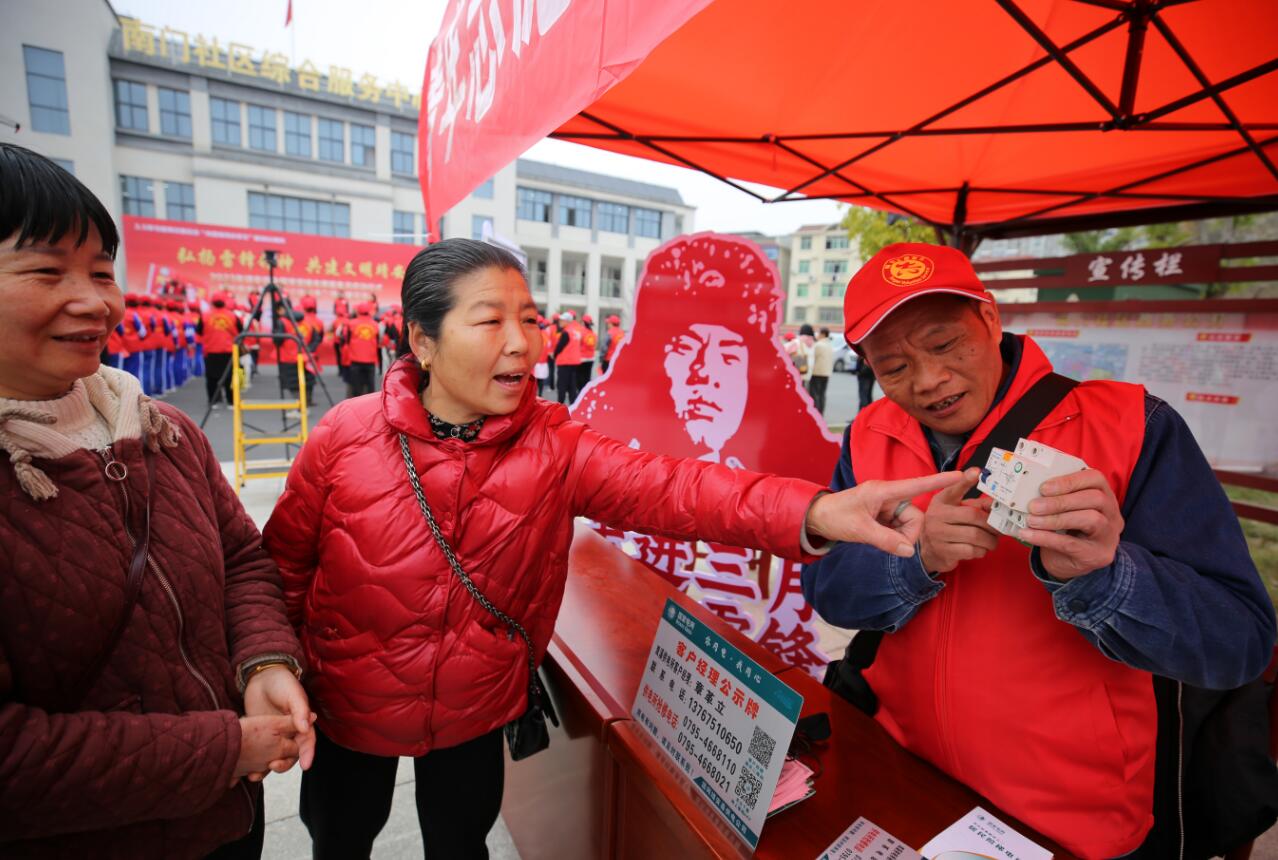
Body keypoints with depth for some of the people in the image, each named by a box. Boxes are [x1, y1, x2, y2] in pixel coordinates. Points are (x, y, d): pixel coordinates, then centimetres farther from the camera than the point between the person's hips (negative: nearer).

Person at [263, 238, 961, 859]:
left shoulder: (553, 446, -20)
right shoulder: (347, 435, -19)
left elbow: (663, 485, -35)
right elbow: (284, 562, -6)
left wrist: (811, 510, -49)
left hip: (474, 712, 0)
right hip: (348, 709, 1)